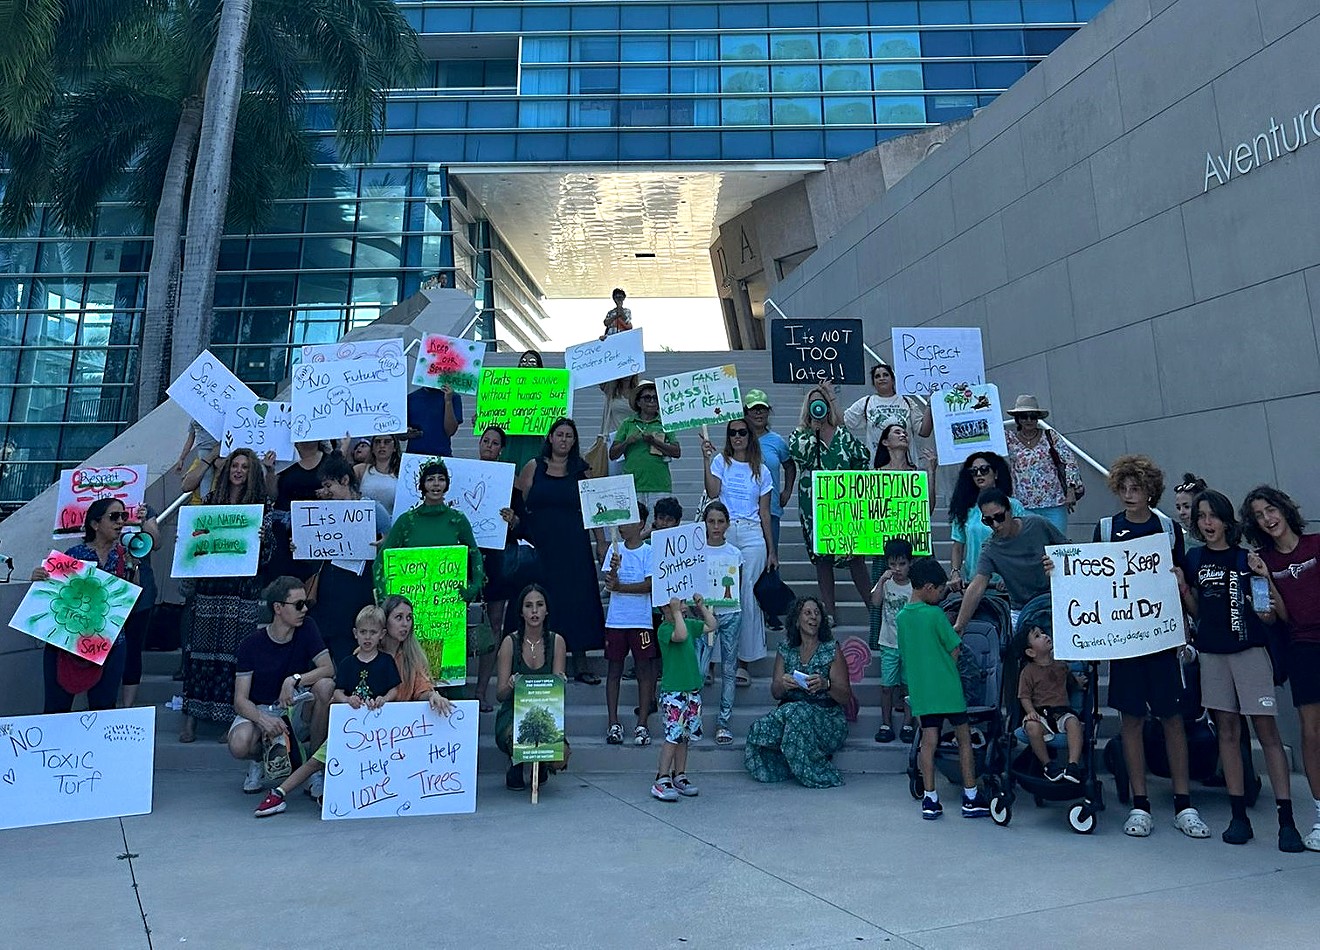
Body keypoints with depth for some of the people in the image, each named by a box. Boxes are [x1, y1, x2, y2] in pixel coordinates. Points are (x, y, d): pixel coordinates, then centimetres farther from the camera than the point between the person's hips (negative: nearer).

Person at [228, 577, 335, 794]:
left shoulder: (307, 630, -6)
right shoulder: (252, 643, -11)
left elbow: (329, 669, -13)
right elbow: (240, 700, -14)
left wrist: (295, 679, -29)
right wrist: (263, 720, -33)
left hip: (296, 710, 2)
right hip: (260, 709, -1)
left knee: (326, 685, -29)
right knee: (239, 746, -34)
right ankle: (261, 755, 7)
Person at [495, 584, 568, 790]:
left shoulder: (556, 642, -1)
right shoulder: (510, 642, -6)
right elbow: (499, 694, -6)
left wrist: (559, 682, -27)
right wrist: (510, 686, -30)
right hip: (512, 716, -1)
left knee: (561, 757, -27)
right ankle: (515, 766, 5)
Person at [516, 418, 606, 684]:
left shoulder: (582, 471, 7)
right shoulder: (533, 468, 7)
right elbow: (517, 504, 8)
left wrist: (601, 544, 1)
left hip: (574, 547, 0)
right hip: (540, 545, 0)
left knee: (577, 600, 1)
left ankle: (580, 664, 10)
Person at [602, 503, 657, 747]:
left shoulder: (649, 552, -3)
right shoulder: (615, 549, 7)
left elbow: (649, 585, -11)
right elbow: (609, 582, -1)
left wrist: (620, 587, -15)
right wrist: (613, 569, -21)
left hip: (641, 620, -3)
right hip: (615, 619, 3)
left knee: (644, 669, 1)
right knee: (614, 669, 7)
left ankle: (642, 724, 9)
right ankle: (614, 724, 14)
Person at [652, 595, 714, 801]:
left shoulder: (690, 623, 11)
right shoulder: (665, 628, -13)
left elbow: (712, 626, 19)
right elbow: (681, 635, -32)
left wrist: (701, 606, 10)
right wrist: (676, 612, -25)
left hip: (692, 689, 8)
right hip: (672, 691, -8)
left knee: (684, 736, 13)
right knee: (673, 735, -8)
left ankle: (679, 777, 22)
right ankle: (661, 780, -1)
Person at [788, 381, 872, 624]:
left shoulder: (843, 434, 9)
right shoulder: (802, 434, 6)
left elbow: (862, 459, 15)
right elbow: (795, 451, -16)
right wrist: (813, 431, -9)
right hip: (814, 506, 0)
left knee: (855, 555, -2)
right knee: (821, 558, 4)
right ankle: (829, 613, 11)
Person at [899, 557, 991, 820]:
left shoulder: (901, 617, 4)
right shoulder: (935, 614, -14)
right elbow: (955, 651, -8)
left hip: (920, 690, 5)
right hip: (947, 688, -5)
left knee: (928, 741, 8)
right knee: (964, 738, 9)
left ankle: (930, 799, 10)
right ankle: (971, 798, 16)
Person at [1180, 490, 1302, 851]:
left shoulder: (1247, 557, 0)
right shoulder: (1193, 559, 8)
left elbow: (1271, 614, 2)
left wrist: (1265, 589, -17)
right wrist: (1182, 589, -3)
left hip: (1250, 649, -3)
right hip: (1212, 652, 3)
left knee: (1267, 730, -5)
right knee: (1227, 731, 7)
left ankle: (1287, 820, 0)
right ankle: (1239, 815, 14)